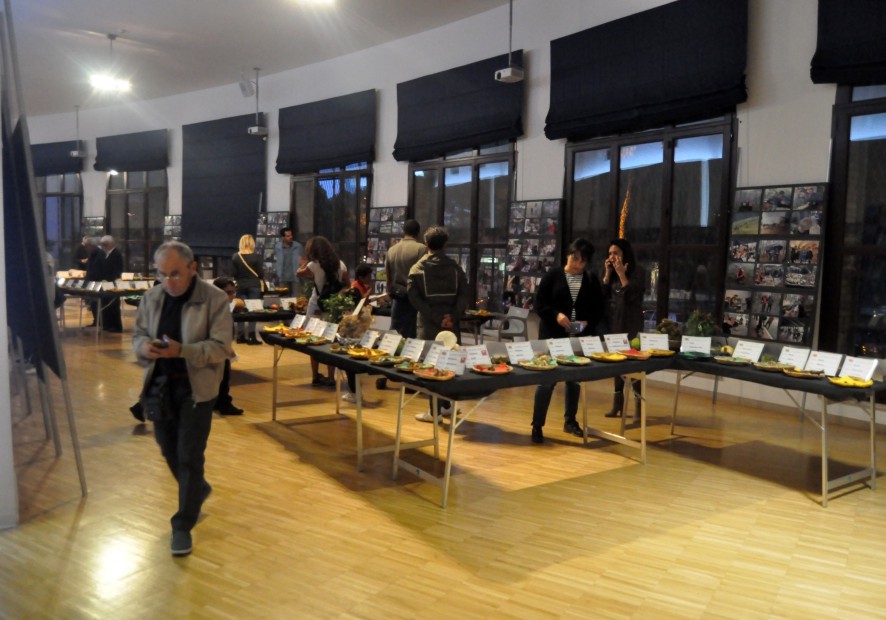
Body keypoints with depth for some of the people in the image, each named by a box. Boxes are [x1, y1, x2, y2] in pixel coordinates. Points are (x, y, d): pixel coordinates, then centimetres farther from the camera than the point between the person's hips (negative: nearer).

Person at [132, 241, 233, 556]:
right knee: (168, 448, 17)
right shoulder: (151, 298, 3)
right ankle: (198, 490, 45)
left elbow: (221, 347, -16)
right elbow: (138, 335, 10)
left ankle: (183, 525, 11)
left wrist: (182, 350, -30)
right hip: (160, 384, 6)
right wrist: (145, 347, -15)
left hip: (196, 387, -5)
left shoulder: (215, 299, -13)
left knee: (190, 456, -2)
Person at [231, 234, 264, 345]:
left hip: (240, 286, 3)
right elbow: (261, 273, -6)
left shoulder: (235, 257, -1)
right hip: (254, 286, -3)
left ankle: (241, 336, 11)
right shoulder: (256, 257, -9)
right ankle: (251, 337, -2)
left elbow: (234, 273, 2)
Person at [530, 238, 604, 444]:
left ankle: (570, 421, 28)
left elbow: (599, 310, 7)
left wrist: (588, 323, -12)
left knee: (575, 380, 12)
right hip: (553, 336, -3)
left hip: (581, 338, 4)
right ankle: (537, 425, 3)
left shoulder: (592, 280, 7)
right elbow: (539, 304, -4)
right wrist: (556, 315, -20)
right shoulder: (553, 275, -2)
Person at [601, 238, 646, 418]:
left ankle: (639, 406, 1)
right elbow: (602, 295, 3)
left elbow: (633, 296, -16)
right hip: (613, 323, 6)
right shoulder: (611, 272, 9)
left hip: (631, 325, -5)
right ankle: (618, 403, 17)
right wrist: (608, 273, -5)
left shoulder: (636, 271, -6)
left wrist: (621, 273, -16)